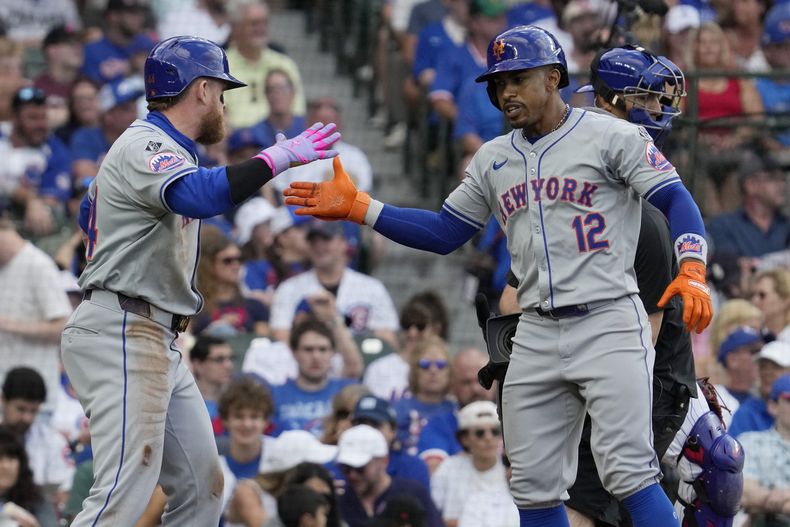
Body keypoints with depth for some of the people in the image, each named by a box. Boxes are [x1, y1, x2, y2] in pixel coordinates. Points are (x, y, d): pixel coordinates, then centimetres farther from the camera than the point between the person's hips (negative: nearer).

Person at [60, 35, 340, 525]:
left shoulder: (162, 148, 20)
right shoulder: (146, 146, -13)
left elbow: (90, 215, 33)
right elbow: (199, 195, -35)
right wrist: (282, 155, -32)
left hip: (160, 339, 11)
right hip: (121, 336, -11)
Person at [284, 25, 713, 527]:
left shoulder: (610, 136, -3)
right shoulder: (493, 159, 16)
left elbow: (677, 201, -10)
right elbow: (443, 233, 19)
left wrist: (692, 271, -27)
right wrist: (357, 207, 10)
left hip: (609, 323, -6)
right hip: (536, 334, 6)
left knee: (630, 474, -16)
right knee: (534, 486, 5)